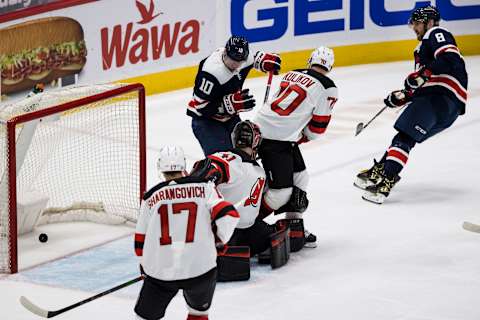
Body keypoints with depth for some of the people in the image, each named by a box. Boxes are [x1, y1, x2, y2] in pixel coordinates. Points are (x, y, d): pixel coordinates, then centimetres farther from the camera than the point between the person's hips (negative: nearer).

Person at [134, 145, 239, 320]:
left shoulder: (150, 197, 6)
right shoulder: (204, 186, 1)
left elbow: (141, 241, 11)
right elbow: (228, 215, -9)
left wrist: (146, 267, 27)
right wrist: (220, 238, 11)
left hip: (160, 272, 0)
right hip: (200, 267, 0)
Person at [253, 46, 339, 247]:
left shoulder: (292, 74, 14)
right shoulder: (327, 88, -5)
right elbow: (317, 127, -2)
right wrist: (301, 138, 16)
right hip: (276, 139, -8)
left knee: (299, 178, 19)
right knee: (281, 191, -3)